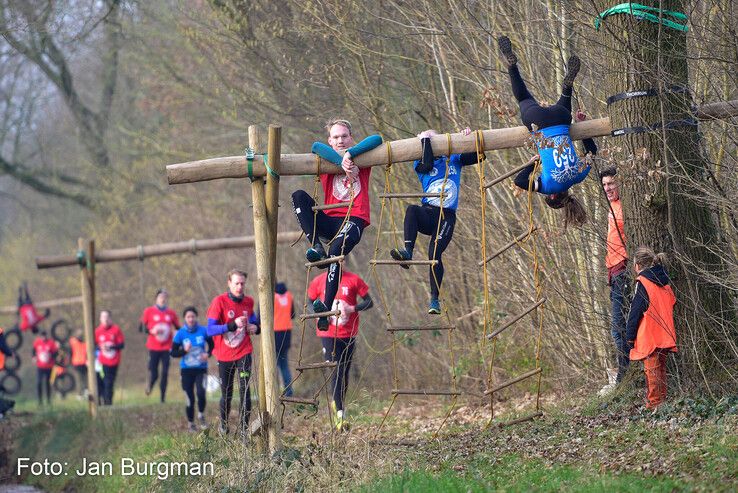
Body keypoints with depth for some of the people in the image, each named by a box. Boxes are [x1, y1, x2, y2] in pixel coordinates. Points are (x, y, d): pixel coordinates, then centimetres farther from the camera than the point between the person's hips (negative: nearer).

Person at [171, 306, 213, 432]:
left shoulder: (203, 331, -2)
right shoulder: (180, 334, -4)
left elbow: (212, 345, 11)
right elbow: (173, 352, -1)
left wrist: (208, 353, -8)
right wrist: (184, 350, -19)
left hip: (201, 368, 0)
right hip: (186, 370, 0)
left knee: (201, 393, -20)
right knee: (190, 399, 1)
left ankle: (201, 415, 7)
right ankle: (190, 423, 20)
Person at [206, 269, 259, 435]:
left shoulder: (249, 302, 1)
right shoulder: (219, 301, -12)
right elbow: (210, 330, -18)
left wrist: (255, 327, -3)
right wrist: (233, 325, -30)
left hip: (244, 352, 2)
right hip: (224, 354, -2)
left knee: (245, 390, -11)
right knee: (226, 394, 8)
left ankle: (244, 428, -6)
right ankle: (223, 426, 29)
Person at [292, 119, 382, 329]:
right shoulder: (326, 160, 15)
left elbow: (377, 139, -5)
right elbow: (316, 146, -9)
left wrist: (350, 153, -16)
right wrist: (341, 161, -24)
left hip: (354, 220, -3)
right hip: (329, 221, 3)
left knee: (336, 250, -33)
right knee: (299, 196, -18)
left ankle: (327, 306, -37)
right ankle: (316, 247, -30)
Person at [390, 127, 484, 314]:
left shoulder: (454, 160, 16)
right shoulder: (421, 165, 9)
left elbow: (478, 156, 11)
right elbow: (428, 164, -15)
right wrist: (424, 139, -5)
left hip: (446, 217, 0)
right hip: (427, 214, 0)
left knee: (434, 254, -17)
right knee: (411, 210, -35)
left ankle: (434, 299, -10)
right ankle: (408, 251, -45)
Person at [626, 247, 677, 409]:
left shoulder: (643, 282, -11)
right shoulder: (664, 282, 11)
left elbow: (635, 312, -12)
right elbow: (672, 304, 17)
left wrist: (630, 336, -7)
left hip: (649, 337, -7)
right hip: (665, 335, 7)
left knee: (652, 370, -5)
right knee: (661, 368, 14)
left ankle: (654, 402, -5)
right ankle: (662, 399, 18)